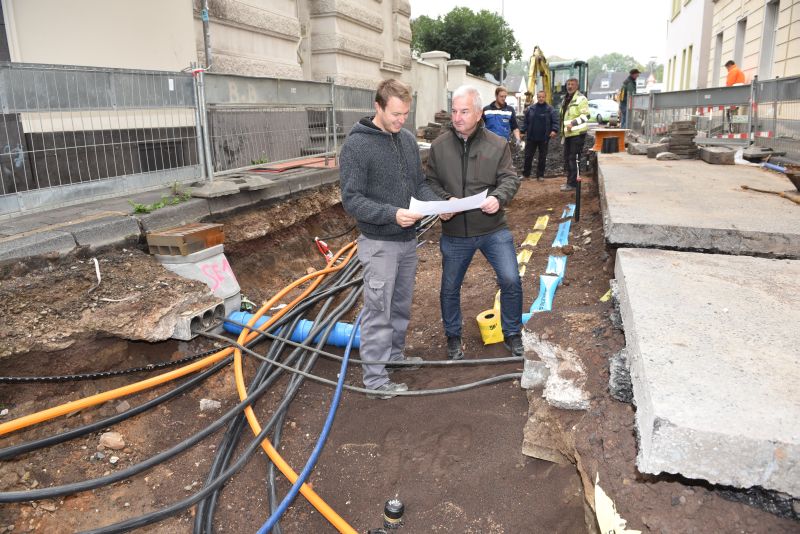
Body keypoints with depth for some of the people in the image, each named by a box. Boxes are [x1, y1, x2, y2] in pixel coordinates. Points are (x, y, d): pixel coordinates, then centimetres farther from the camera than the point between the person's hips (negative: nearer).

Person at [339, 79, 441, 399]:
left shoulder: (408, 139, 6)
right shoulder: (356, 145, -14)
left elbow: (420, 183, 12)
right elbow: (352, 199, -17)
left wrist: (437, 204, -8)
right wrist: (392, 214, -28)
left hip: (408, 239, 7)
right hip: (379, 243, -7)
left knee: (402, 306, 19)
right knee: (378, 312, -1)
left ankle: (395, 355, 37)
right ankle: (375, 380, 9)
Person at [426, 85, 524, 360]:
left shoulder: (497, 144, -4)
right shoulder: (439, 146, -1)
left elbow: (510, 178, -5)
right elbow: (430, 182, 4)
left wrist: (498, 197, -26)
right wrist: (442, 202, -16)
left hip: (493, 229, -1)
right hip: (454, 233, 1)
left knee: (510, 281, -4)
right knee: (450, 288, 12)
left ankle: (512, 334, 21)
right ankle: (453, 337, 35)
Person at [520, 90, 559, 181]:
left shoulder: (550, 109, 0)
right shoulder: (530, 108, 5)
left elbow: (555, 121, -6)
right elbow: (525, 121, 7)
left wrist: (554, 130, -21)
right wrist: (523, 130, -2)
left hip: (544, 138, -1)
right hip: (531, 137, 1)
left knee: (542, 157, 6)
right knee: (528, 156, 5)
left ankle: (540, 175, 13)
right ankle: (525, 174, 14)